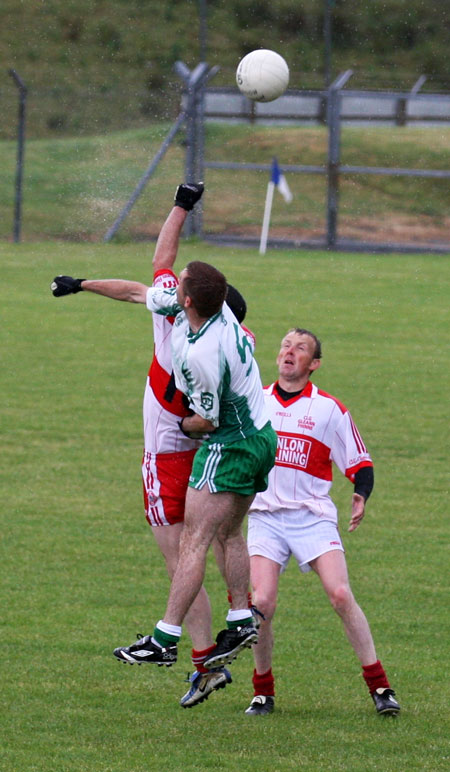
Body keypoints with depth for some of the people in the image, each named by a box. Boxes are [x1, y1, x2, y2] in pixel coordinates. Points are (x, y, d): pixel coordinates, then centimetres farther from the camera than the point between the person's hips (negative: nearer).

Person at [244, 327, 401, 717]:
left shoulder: (329, 409, 4)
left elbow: (360, 463, 6)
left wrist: (361, 496, -13)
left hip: (313, 516, -1)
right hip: (265, 515, 1)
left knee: (341, 595, -17)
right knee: (262, 602, -14)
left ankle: (379, 685, -8)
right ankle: (263, 691, 4)